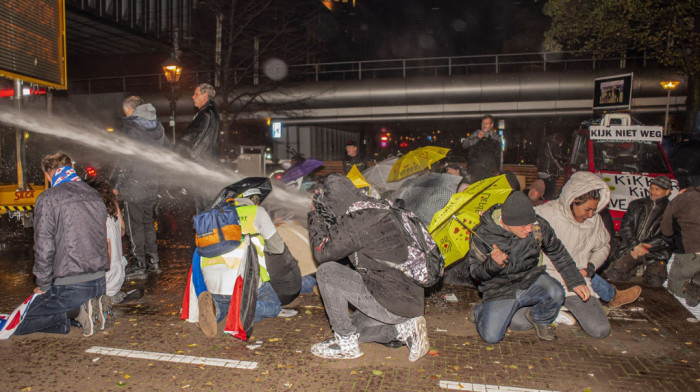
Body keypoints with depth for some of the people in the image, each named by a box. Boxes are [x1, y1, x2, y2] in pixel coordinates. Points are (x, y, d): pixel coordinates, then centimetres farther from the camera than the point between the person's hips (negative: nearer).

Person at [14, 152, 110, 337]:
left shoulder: (48, 199, -10)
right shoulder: (95, 195, 9)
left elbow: (44, 247, -12)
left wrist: (43, 286, 1)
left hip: (69, 286, -6)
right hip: (99, 283, 7)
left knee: (17, 325, 8)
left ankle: (77, 311, -12)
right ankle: (95, 304, -1)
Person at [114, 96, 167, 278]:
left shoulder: (132, 128, -14)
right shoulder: (158, 127, 9)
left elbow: (127, 161, -17)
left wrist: (117, 185, -9)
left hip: (135, 187, -7)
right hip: (152, 187, 7)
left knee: (135, 226, 2)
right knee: (148, 223, 18)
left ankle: (139, 266, 7)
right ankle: (153, 261, 23)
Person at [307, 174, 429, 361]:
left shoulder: (359, 220, -20)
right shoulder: (375, 208, 9)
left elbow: (323, 252, -11)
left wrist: (315, 215, 0)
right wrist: (323, 214, 16)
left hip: (391, 304, -10)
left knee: (326, 272, -11)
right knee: (354, 329, 26)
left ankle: (346, 343, -1)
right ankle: (405, 329, 11)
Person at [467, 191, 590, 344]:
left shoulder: (538, 226, -12)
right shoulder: (482, 235, -20)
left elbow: (557, 252, 6)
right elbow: (475, 272, -12)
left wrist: (576, 281, 6)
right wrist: (492, 264, -33)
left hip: (530, 280, 3)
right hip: (500, 290, -3)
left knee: (555, 293, -30)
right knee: (491, 336, -19)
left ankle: (539, 319, 6)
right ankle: (481, 311, 18)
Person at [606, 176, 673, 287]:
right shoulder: (636, 205, 14)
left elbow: (667, 237, -3)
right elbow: (625, 227, 6)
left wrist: (643, 246, -15)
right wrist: (635, 246, -11)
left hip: (655, 253, -2)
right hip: (631, 249, 3)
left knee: (655, 282, -25)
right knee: (614, 275, -16)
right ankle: (636, 268, 14)